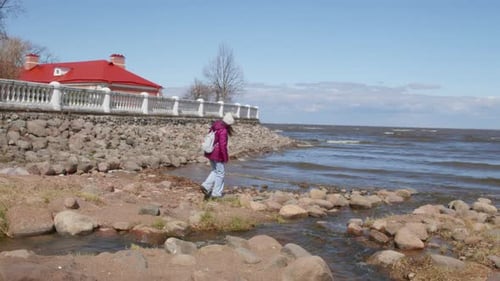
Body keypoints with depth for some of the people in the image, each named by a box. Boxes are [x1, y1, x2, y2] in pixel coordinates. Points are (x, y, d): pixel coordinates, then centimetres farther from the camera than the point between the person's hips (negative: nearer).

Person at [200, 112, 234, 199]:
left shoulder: (214, 126, 5)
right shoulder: (223, 131, -21)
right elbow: (223, 145, -22)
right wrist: (226, 158, -13)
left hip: (210, 153, 8)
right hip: (218, 154, -8)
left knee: (215, 171, 23)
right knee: (220, 172, 7)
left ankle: (206, 186, 8)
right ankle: (216, 193, 12)